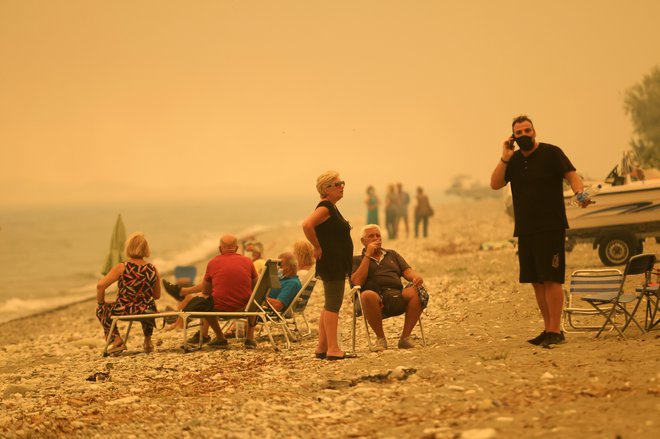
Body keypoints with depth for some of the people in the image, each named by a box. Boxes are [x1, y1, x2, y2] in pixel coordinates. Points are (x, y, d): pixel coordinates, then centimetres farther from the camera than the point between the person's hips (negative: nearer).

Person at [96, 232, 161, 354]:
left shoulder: (121, 268, -12)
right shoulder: (152, 269, -3)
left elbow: (100, 285, -17)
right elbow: (157, 295, 7)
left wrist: (101, 302, 0)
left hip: (124, 311, -3)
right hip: (147, 311, 3)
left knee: (101, 309, 28)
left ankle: (116, 339, 13)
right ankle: (148, 341, 39)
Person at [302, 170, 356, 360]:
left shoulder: (332, 208, 16)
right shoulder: (324, 207, -14)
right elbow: (307, 225, -30)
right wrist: (317, 248, -21)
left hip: (337, 265, 10)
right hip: (331, 264, -10)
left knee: (330, 305, 12)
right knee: (333, 305, -9)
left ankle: (322, 348, 17)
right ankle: (333, 349, -8)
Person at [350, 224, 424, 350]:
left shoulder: (392, 254, 31)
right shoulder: (356, 260, 19)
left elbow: (407, 271, 16)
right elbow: (357, 281, -1)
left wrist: (416, 277, -8)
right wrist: (368, 255, 2)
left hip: (397, 296, 3)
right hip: (376, 298, -3)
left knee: (417, 292, -28)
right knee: (368, 295, -39)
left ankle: (405, 337, -17)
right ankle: (380, 338, -20)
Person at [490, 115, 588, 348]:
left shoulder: (551, 153, -2)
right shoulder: (514, 160, 13)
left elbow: (571, 175, -11)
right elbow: (495, 184, 4)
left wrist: (579, 192, -32)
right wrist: (504, 158, -7)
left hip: (551, 228, -6)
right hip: (525, 230, 6)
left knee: (551, 280, -10)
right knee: (537, 282, 8)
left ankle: (555, 330, -8)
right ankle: (548, 329, 15)